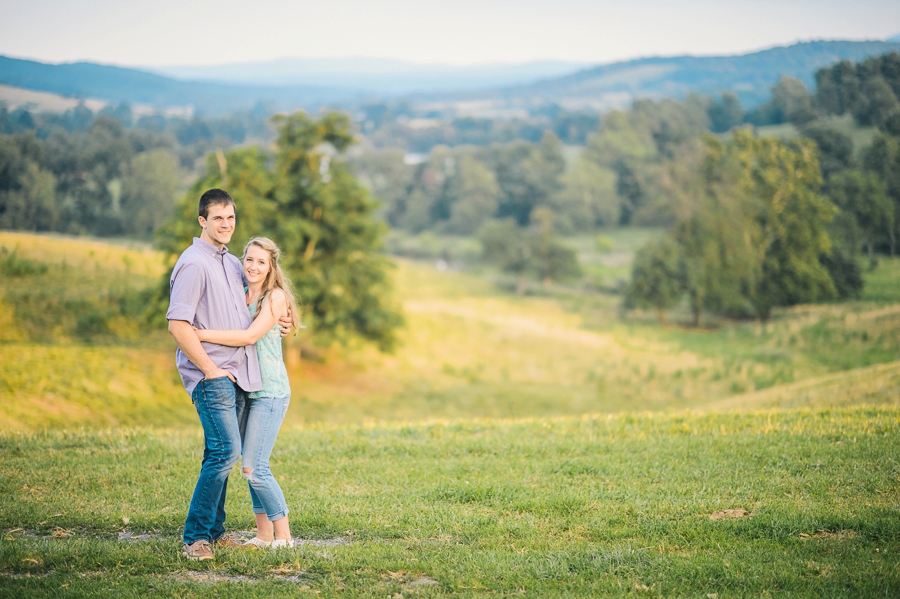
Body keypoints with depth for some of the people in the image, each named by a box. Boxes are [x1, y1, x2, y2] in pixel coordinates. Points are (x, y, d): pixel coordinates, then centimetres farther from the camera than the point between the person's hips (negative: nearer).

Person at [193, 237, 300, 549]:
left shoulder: (276, 297, -9)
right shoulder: (242, 297, 13)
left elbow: (250, 336, -20)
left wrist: (201, 334, -23)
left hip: (270, 392, -7)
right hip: (247, 390, 8)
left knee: (253, 467, -12)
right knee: (251, 465, 9)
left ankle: (283, 536, -3)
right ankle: (264, 534, 17)